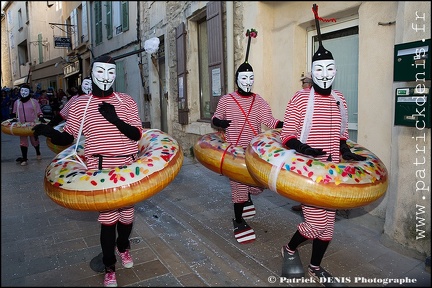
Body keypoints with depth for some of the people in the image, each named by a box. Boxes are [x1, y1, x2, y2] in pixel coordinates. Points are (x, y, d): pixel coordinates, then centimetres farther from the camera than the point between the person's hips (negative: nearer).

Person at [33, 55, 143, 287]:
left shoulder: (126, 102, 3)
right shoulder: (79, 105, 3)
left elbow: (137, 135, -5)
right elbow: (66, 138, 5)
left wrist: (115, 120, -20)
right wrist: (50, 132, -16)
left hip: (127, 168, 2)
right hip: (100, 170, -1)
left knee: (127, 214, 12)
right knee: (108, 217, -1)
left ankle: (123, 246, 45)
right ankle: (109, 267, 22)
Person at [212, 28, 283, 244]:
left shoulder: (259, 101, 4)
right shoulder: (226, 100, -1)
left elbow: (270, 122, -7)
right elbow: (215, 119, 10)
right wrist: (220, 122, -13)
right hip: (235, 151, -3)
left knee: (259, 183, 8)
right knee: (238, 184, 1)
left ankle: (246, 198, 44)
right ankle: (238, 221, 18)